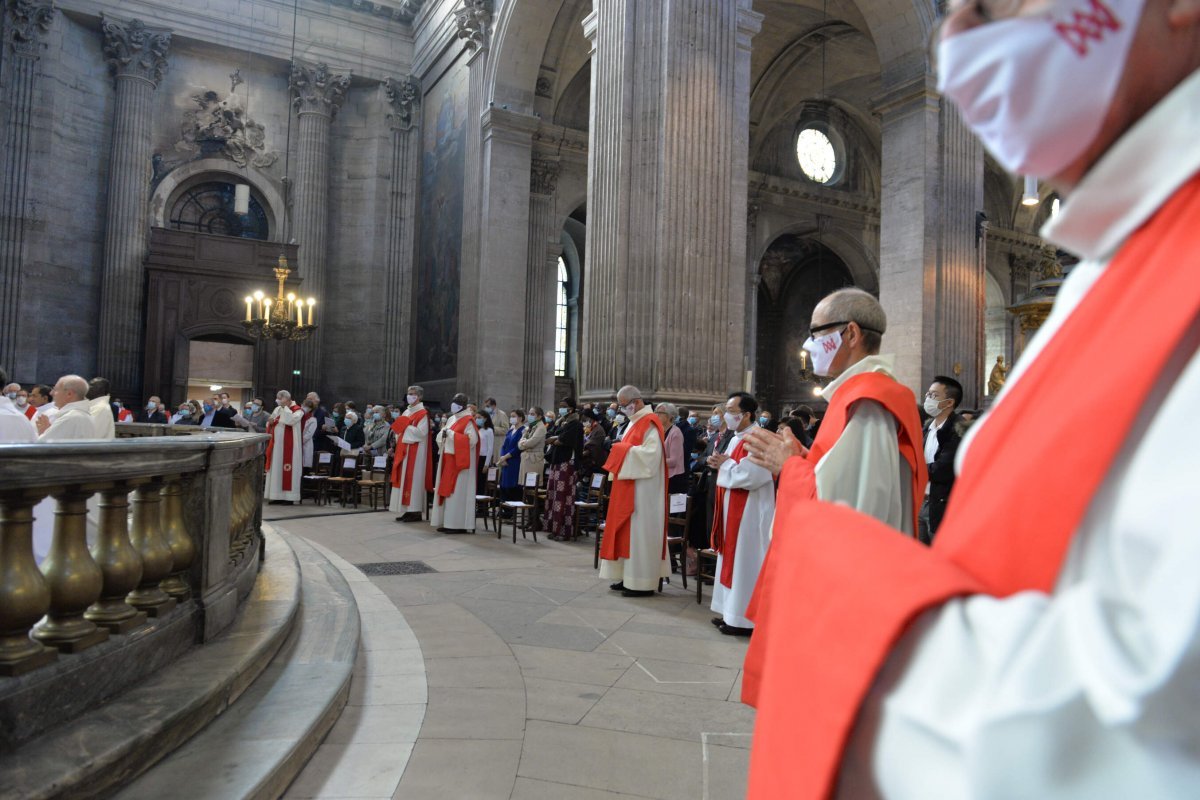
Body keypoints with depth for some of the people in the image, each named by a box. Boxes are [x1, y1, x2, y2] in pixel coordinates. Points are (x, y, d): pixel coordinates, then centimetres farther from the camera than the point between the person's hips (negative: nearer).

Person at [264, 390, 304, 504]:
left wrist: (285, 407, -16)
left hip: (289, 446, -7)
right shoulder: (278, 409, 14)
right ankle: (278, 495, 13)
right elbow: (270, 423, 20)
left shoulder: (298, 410, -6)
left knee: (288, 469, -6)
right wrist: (270, 422, -3)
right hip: (277, 445, 7)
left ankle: (289, 496, -2)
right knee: (276, 469, 8)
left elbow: (291, 420, -25)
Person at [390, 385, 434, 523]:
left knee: (413, 479, -8)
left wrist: (406, 427, -17)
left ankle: (415, 511, -4)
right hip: (404, 450, 9)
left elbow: (421, 432, -19)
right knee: (404, 479, 7)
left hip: (415, 452, -9)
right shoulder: (407, 412, 17)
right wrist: (398, 429, 3)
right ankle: (407, 510, 11)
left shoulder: (422, 413, -9)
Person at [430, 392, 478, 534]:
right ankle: (448, 522, 14)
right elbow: (442, 436, 22)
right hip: (448, 459, 9)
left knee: (457, 492, -7)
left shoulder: (468, 421, -9)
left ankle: (459, 524, -3)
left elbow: (472, 440, -20)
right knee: (447, 490, 9)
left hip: (459, 461, -8)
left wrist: (452, 434, -19)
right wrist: (443, 434, -2)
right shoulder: (451, 419, 15)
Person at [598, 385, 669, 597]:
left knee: (639, 532, -6)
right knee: (628, 531, 11)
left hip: (642, 489, -10)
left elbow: (651, 453, -23)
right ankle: (630, 577, 17)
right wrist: (621, 450, 4)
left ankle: (642, 583, 0)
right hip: (629, 487, 10)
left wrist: (623, 450, -17)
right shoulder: (635, 421, 16)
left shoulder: (650, 423, -13)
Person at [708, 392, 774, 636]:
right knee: (732, 559, 14)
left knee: (744, 562, -3)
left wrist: (725, 464, -13)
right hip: (733, 510, 10)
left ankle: (744, 619, 6)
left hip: (749, 513, -10)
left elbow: (750, 477, -27)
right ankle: (732, 612, 23)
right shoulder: (736, 438, 12)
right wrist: (722, 463, 0)